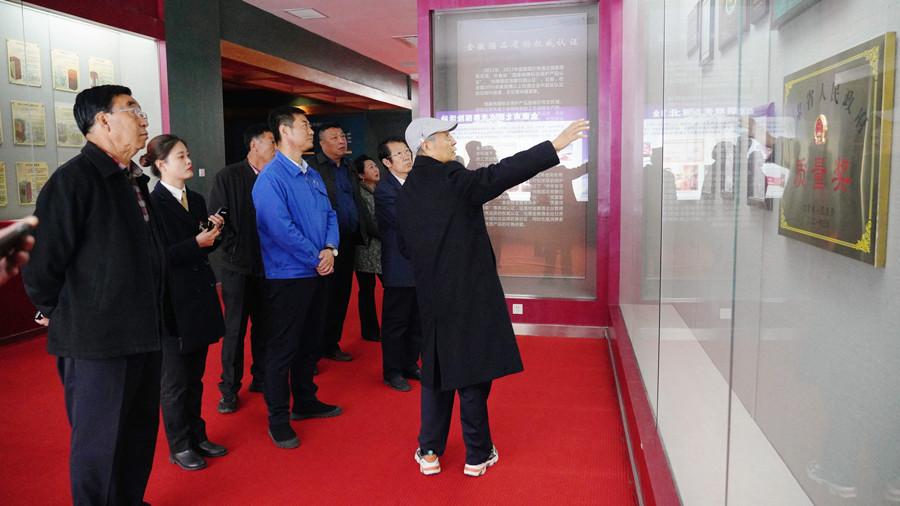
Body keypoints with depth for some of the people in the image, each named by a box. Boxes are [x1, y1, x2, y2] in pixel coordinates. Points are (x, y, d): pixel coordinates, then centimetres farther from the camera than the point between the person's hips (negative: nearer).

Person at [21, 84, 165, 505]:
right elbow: (41, 264, -17)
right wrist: (60, 316, -4)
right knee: (99, 444, 6)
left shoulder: (133, 179, 12)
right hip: (96, 341, -8)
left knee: (140, 434, 19)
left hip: (142, 336, 8)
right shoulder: (73, 179, -15)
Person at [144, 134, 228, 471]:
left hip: (200, 297, 7)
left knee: (195, 376, 18)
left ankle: (197, 437, 31)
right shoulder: (153, 204, -12)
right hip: (172, 302, -7)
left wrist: (213, 232, -1)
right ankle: (179, 447, 21)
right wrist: (196, 243, -19)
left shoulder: (196, 200, 11)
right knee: (175, 381, 6)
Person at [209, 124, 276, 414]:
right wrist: (233, 252, -11)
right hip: (239, 268, -3)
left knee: (265, 327, 12)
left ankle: (261, 379, 28)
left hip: (269, 267, 3)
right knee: (235, 330, 4)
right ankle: (229, 390, 16)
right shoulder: (228, 178, -5)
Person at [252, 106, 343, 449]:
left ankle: (305, 402, 35)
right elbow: (281, 229, -22)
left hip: (317, 273, 8)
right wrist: (317, 259, -15)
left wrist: (330, 249, -7)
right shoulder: (271, 177, -15)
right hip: (288, 276, -8)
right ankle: (278, 421, 15)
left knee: (310, 343, 18)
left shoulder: (312, 175, 11)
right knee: (283, 348, 2)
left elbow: (329, 215, 12)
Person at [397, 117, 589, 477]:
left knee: (437, 369, 16)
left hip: (432, 297, 6)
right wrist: (555, 145, -23)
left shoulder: (406, 193, 6)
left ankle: (429, 453, 24)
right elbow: (499, 175, -24)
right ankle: (477, 455, 19)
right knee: (473, 371, 5)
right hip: (471, 294, -6)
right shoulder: (452, 178, -14)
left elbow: (407, 248, 11)